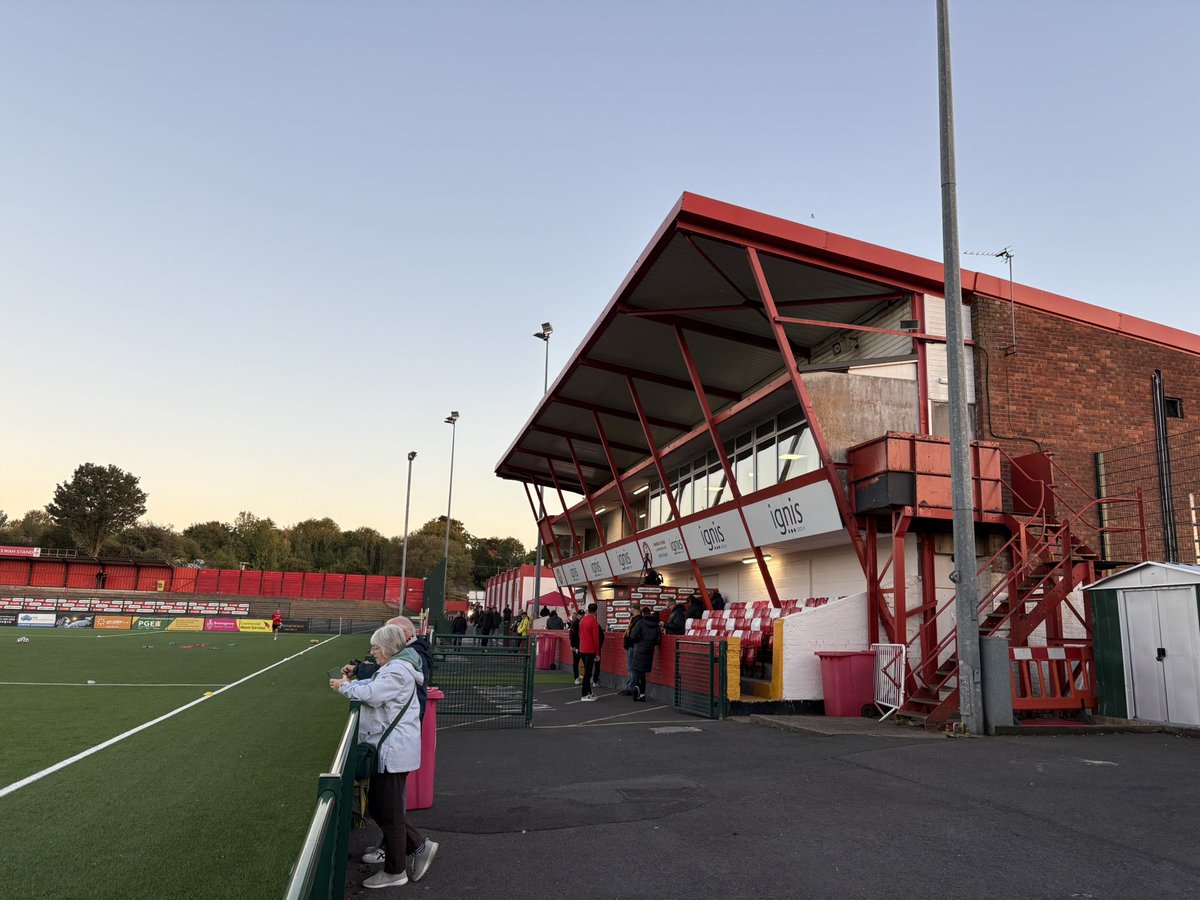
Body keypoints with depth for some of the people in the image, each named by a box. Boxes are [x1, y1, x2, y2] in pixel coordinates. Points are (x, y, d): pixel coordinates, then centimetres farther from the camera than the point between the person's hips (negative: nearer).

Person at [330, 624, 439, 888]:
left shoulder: (396, 672, -19)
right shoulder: (392, 669, 17)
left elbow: (370, 694, -25)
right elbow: (372, 688, 18)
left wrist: (344, 687, -10)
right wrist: (350, 682, 3)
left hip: (393, 752, -11)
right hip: (388, 750, 11)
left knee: (389, 812, 2)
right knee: (377, 807, 16)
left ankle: (394, 872, 16)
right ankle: (419, 846, 22)